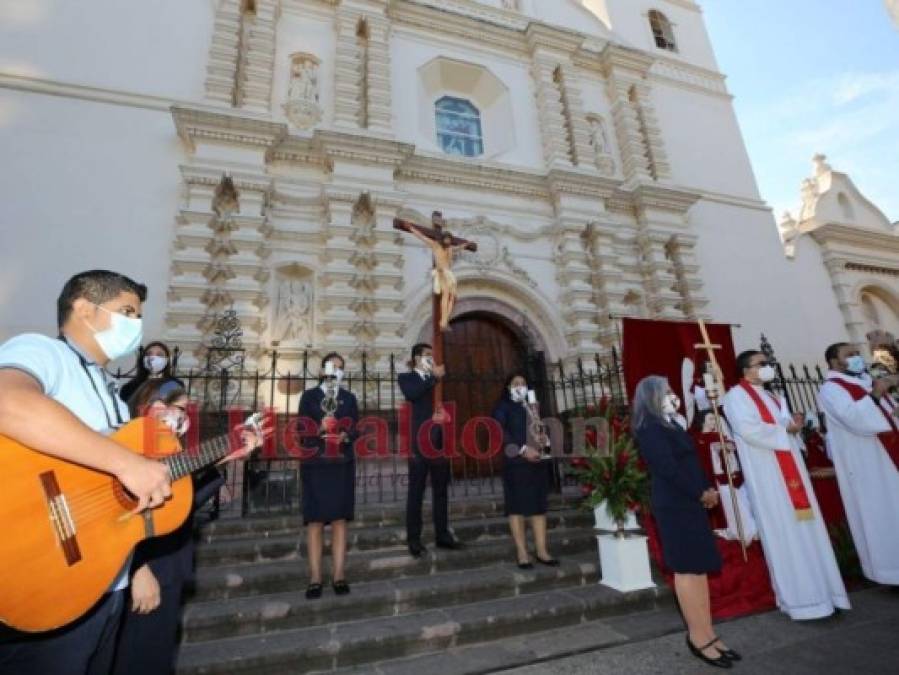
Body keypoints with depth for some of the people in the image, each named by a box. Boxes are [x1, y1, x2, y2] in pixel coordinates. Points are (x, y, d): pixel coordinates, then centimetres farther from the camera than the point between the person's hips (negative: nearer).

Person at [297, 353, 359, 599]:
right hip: (315, 465, -1)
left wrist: (346, 435, -14)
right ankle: (315, 577, 5)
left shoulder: (349, 398, 12)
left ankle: (338, 574, 8)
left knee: (339, 518, 2)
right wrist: (319, 428, -19)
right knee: (314, 519, -1)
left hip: (342, 464, 2)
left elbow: (356, 429, 7)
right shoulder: (309, 396, 7)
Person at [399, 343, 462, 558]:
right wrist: (433, 377, -17)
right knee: (416, 491, 2)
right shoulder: (406, 377, 2)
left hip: (440, 440, 5)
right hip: (419, 440, -5)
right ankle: (414, 539, 10)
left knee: (441, 490, 12)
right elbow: (411, 394, -19)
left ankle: (442, 535, 22)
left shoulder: (437, 379, 15)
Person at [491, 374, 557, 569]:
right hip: (516, 462, -5)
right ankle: (522, 553, 1)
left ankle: (542, 551, 8)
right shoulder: (503, 407, 3)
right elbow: (500, 433, -10)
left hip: (538, 461, 6)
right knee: (517, 506, -4)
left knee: (539, 506, 3)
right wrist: (523, 450, -16)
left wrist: (544, 440, 2)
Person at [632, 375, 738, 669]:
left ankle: (706, 634, 20)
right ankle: (699, 637, 10)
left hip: (689, 502, 9)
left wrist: (708, 488, 2)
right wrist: (701, 492, -11)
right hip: (674, 505, -9)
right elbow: (668, 468, -19)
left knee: (699, 567, 12)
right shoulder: (649, 428, -14)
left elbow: (690, 461, 15)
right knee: (687, 568, -1)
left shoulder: (670, 424, 15)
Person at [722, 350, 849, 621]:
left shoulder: (772, 396, 21)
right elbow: (749, 429, -21)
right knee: (784, 532, -3)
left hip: (790, 469, 8)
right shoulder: (737, 395, -8)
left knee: (804, 527, 10)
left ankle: (817, 587, 19)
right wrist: (785, 429, -10)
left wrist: (795, 424, -2)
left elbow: (787, 424, 20)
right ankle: (799, 596, 6)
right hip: (766, 473, -8)